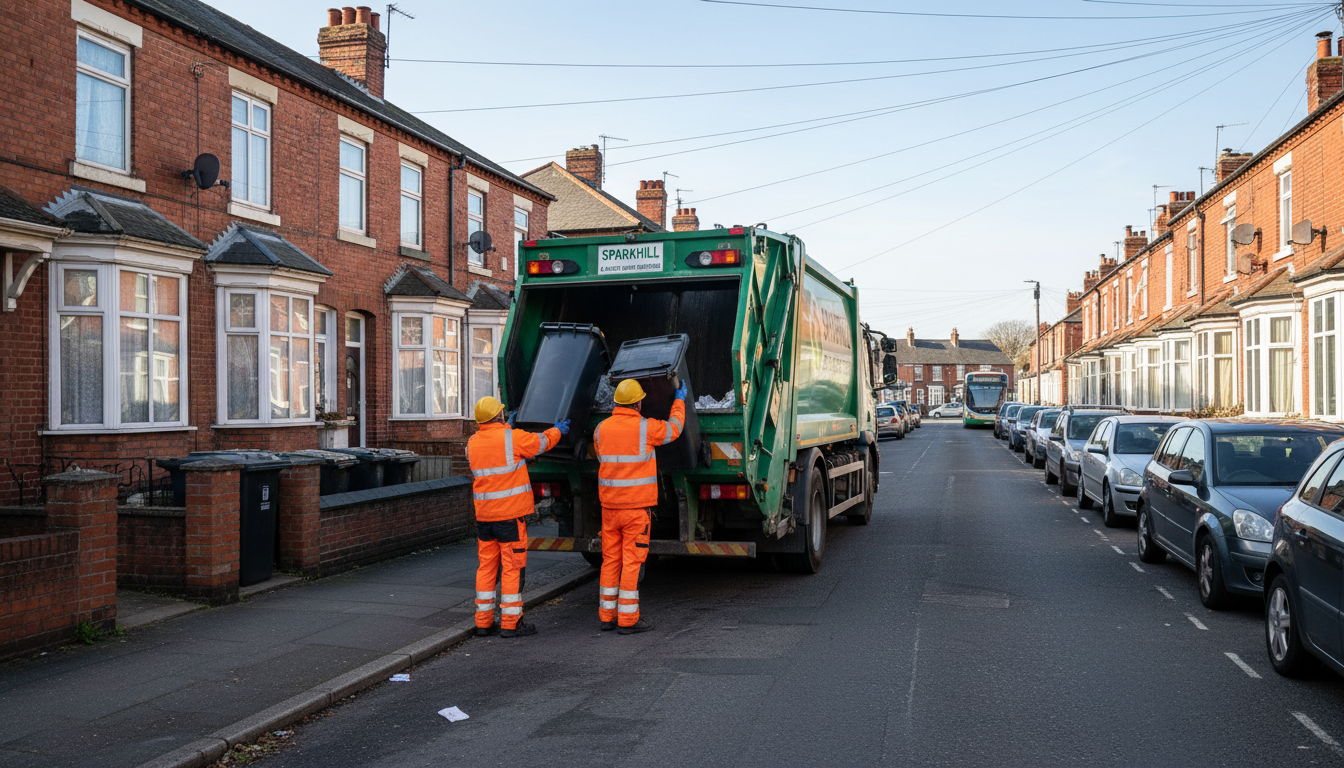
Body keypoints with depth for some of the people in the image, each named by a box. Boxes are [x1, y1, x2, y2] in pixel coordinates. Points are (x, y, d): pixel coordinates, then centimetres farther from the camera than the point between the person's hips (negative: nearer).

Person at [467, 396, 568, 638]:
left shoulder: (472, 443, 6)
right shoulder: (512, 438, -11)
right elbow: (542, 442, 5)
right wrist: (557, 431, 25)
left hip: (484, 515, 6)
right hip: (510, 514, -6)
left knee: (486, 566, 12)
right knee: (513, 567, 0)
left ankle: (483, 622, 16)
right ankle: (510, 623, 3)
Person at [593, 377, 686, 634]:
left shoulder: (601, 429, 3)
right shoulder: (646, 427, -10)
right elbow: (674, 428, 10)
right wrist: (679, 401, 26)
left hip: (609, 505, 5)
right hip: (636, 507, -5)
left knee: (611, 560, 12)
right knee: (633, 561, 0)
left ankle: (607, 615, 18)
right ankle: (628, 619, 3)